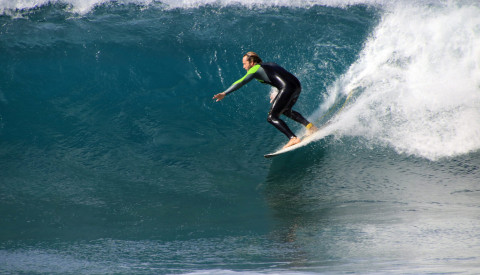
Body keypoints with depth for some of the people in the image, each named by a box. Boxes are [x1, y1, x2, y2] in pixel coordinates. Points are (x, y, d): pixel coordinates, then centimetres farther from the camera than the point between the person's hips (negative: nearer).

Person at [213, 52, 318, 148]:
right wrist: (278, 95, 33)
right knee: (285, 110, 31)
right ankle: (308, 125, 16)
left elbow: (241, 82, -2)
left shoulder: (255, 69, 4)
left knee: (272, 117, -3)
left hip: (287, 88, -8)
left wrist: (224, 93, -3)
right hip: (297, 86, 9)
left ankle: (293, 138, -15)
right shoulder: (271, 65, 27)